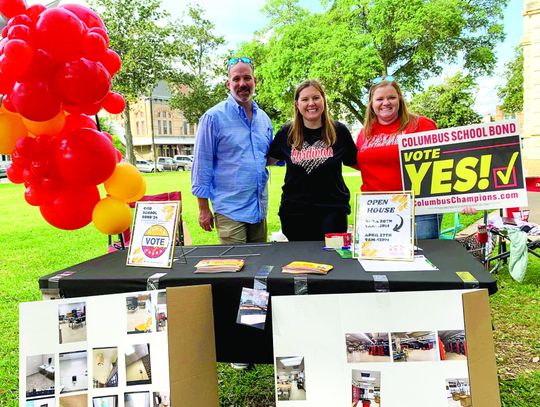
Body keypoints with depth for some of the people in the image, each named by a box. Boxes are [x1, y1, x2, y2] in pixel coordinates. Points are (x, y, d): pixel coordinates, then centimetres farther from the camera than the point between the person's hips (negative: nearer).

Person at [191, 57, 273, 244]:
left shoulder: (263, 118, 10)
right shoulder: (214, 117, -8)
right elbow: (202, 164, -7)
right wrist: (203, 208, -7)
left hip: (259, 208, 6)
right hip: (230, 209, -6)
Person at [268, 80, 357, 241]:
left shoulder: (339, 131, 0)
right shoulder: (287, 133, 2)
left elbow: (357, 162, 9)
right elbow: (267, 160, 14)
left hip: (332, 209, -1)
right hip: (295, 211, 1)